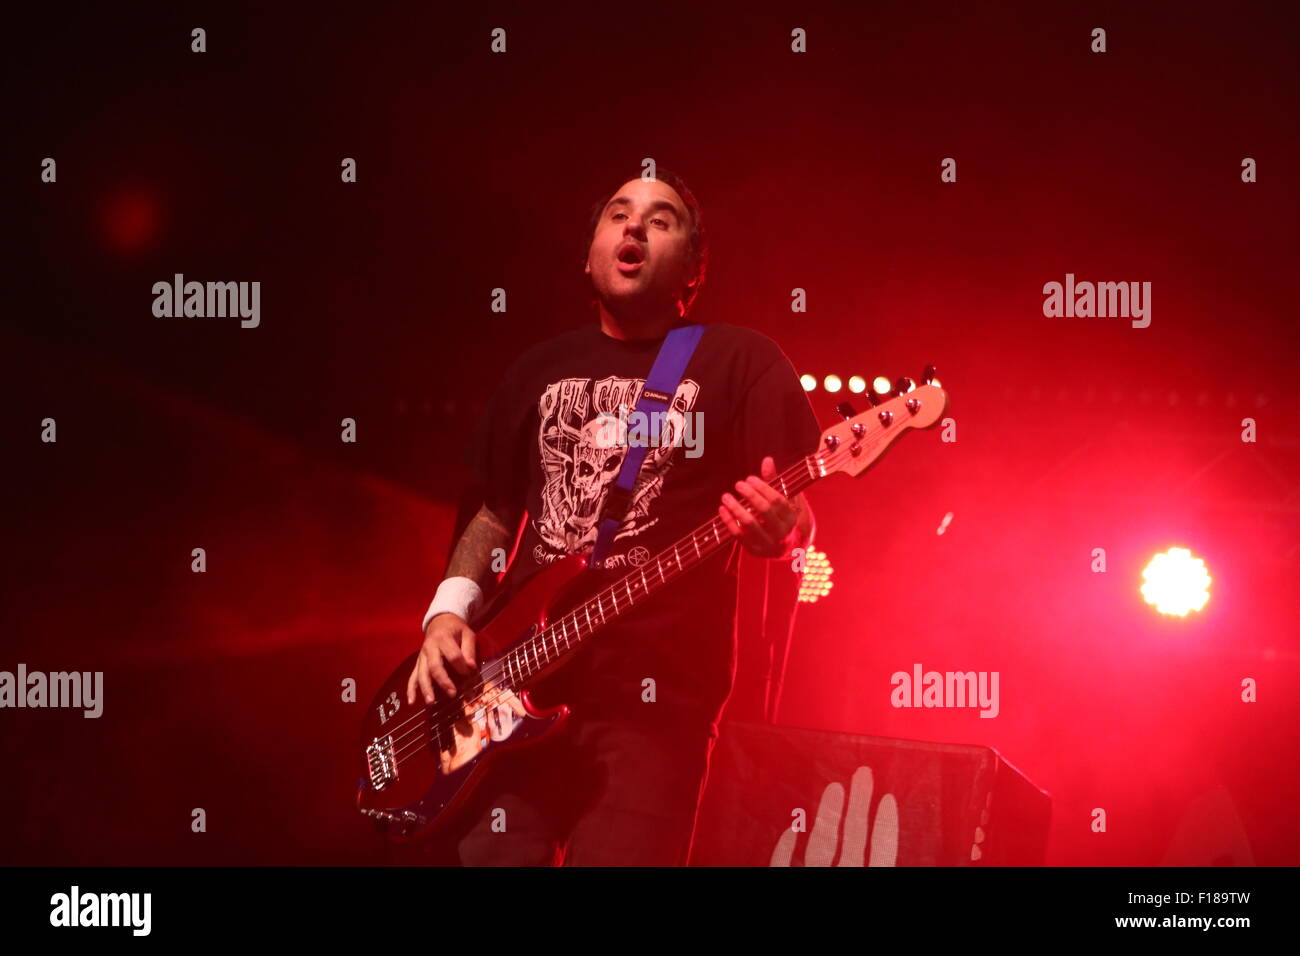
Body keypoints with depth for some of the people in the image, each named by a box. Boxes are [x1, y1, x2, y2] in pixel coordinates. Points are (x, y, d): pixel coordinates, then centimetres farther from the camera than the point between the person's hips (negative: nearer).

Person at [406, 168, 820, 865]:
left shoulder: (739, 360, 3)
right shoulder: (542, 367, 17)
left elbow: (798, 519, -3)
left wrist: (778, 529, -26)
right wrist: (451, 609, 7)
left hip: (655, 701, -4)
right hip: (514, 690, 4)